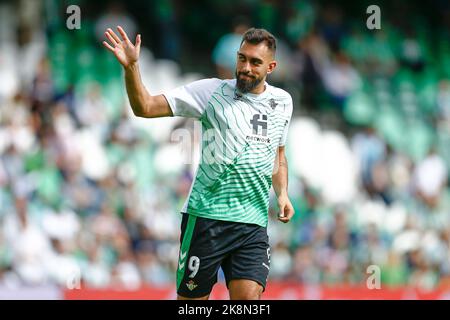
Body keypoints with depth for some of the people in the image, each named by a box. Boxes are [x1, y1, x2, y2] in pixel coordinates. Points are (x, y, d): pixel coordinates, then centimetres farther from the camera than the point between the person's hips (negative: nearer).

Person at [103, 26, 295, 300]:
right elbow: (145, 107, -6)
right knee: (193, 298, -1)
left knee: (248, 296, -13)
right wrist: (131, 67, -22)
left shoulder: (282, 102, 12)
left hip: (254, 224, 3)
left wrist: (282, 193, 11)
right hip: (206, 216, -3)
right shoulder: (211, 91, -2)